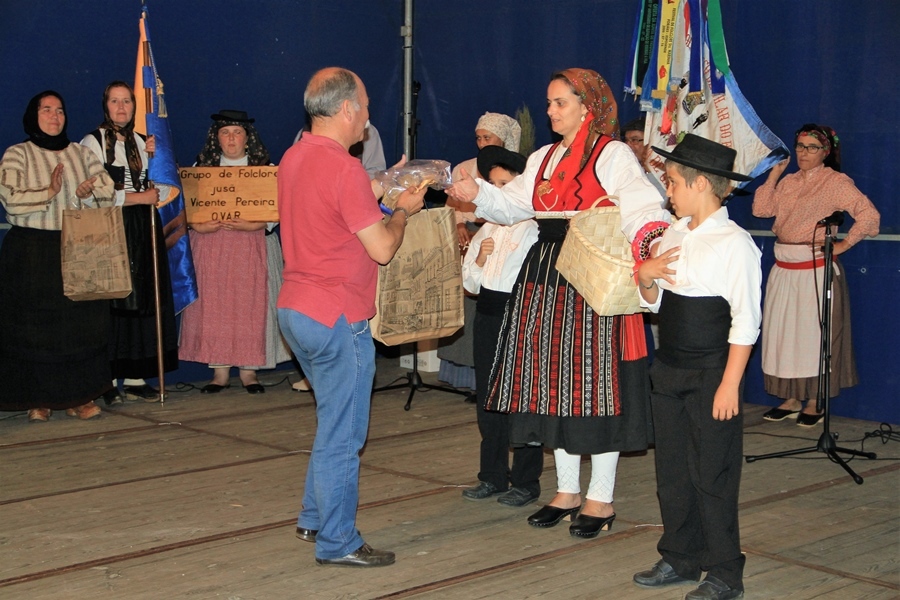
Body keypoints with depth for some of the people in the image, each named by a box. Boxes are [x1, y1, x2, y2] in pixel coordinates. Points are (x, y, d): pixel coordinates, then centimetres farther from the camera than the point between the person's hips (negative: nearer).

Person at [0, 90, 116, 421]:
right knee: (35, 325, -3)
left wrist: (93, 187, -12)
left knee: (81, 322, -2)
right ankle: (38, 400, 3)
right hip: (32, 254, -3)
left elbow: (108, 188, 8)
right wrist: (49, 192, -16)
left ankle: (80, 396, 5)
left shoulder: (80, 153, 15)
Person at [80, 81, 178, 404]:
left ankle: (136, 377, 7)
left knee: (142, 301, 2)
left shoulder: (140, 142, 16)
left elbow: (163, 189, 14)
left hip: (142, 232, 5)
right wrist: (138, 197, -9)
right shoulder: (93, 142, -1)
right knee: (111, 303, -7)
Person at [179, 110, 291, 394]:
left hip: (252, 248, -1)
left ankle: (248, 370, 3)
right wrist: (198, 225, -14)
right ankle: (220, 371, 3)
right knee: (213, 305, -2)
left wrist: (254, 225, -18)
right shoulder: (202, 169, 12)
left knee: (250, 303, -5)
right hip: (211, 248, 1)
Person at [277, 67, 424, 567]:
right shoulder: (344, 169, -19)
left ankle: (315, 518, 32)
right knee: (342, 435, 1)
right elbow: (381, 249, -17)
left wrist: (378, 191, 18)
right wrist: (404, 210, 0)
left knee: (336, 421, 23)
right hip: (338, 318, -10)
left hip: (297, 310, 10)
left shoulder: (294, 158, 9)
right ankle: (337, 542, 10)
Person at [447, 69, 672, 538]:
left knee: (594, 383, -2)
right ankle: (566, 491, 22)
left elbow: (638, 207, -18)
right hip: (544, 276, 7)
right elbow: (514, 205, 9)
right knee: (554, 382, 10)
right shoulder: (544, 159, 18)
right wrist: (478, 194, -9)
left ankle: (600, 498, 9)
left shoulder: (613, 155, -5)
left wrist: (652, 236, -39)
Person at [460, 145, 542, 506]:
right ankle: (493, 476, 26)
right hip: (487, 316, 7)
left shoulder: (535, 229, -11)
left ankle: (526, 483, 13)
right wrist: (480, 259, -4)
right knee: (488, 398, 13)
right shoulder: (488, 228, 11)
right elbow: (469, 282, 12)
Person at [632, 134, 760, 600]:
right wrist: (645, 276, -4)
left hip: (711, 373, -7)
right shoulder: (673, 235, 8)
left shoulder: (734, 243, -15)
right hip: (669, 369, 7)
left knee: (712, 476, 1)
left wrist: (730, 384, -18)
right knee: (671, 471, 14)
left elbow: (745, 322, -15)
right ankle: (680, 559, 29)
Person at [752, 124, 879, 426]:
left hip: (815, 269, -7)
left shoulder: (837, 182, -7)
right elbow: (761, 209, 2)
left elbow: (869, 215, -15)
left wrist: (843, 245, -16)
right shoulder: (789, 182, 13)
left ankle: (814, 403, 11)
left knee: (812, 335, 1)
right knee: (783, 334, 10)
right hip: (783, 269, 7)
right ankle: (791, 400, 21)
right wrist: (774, 174, 2)